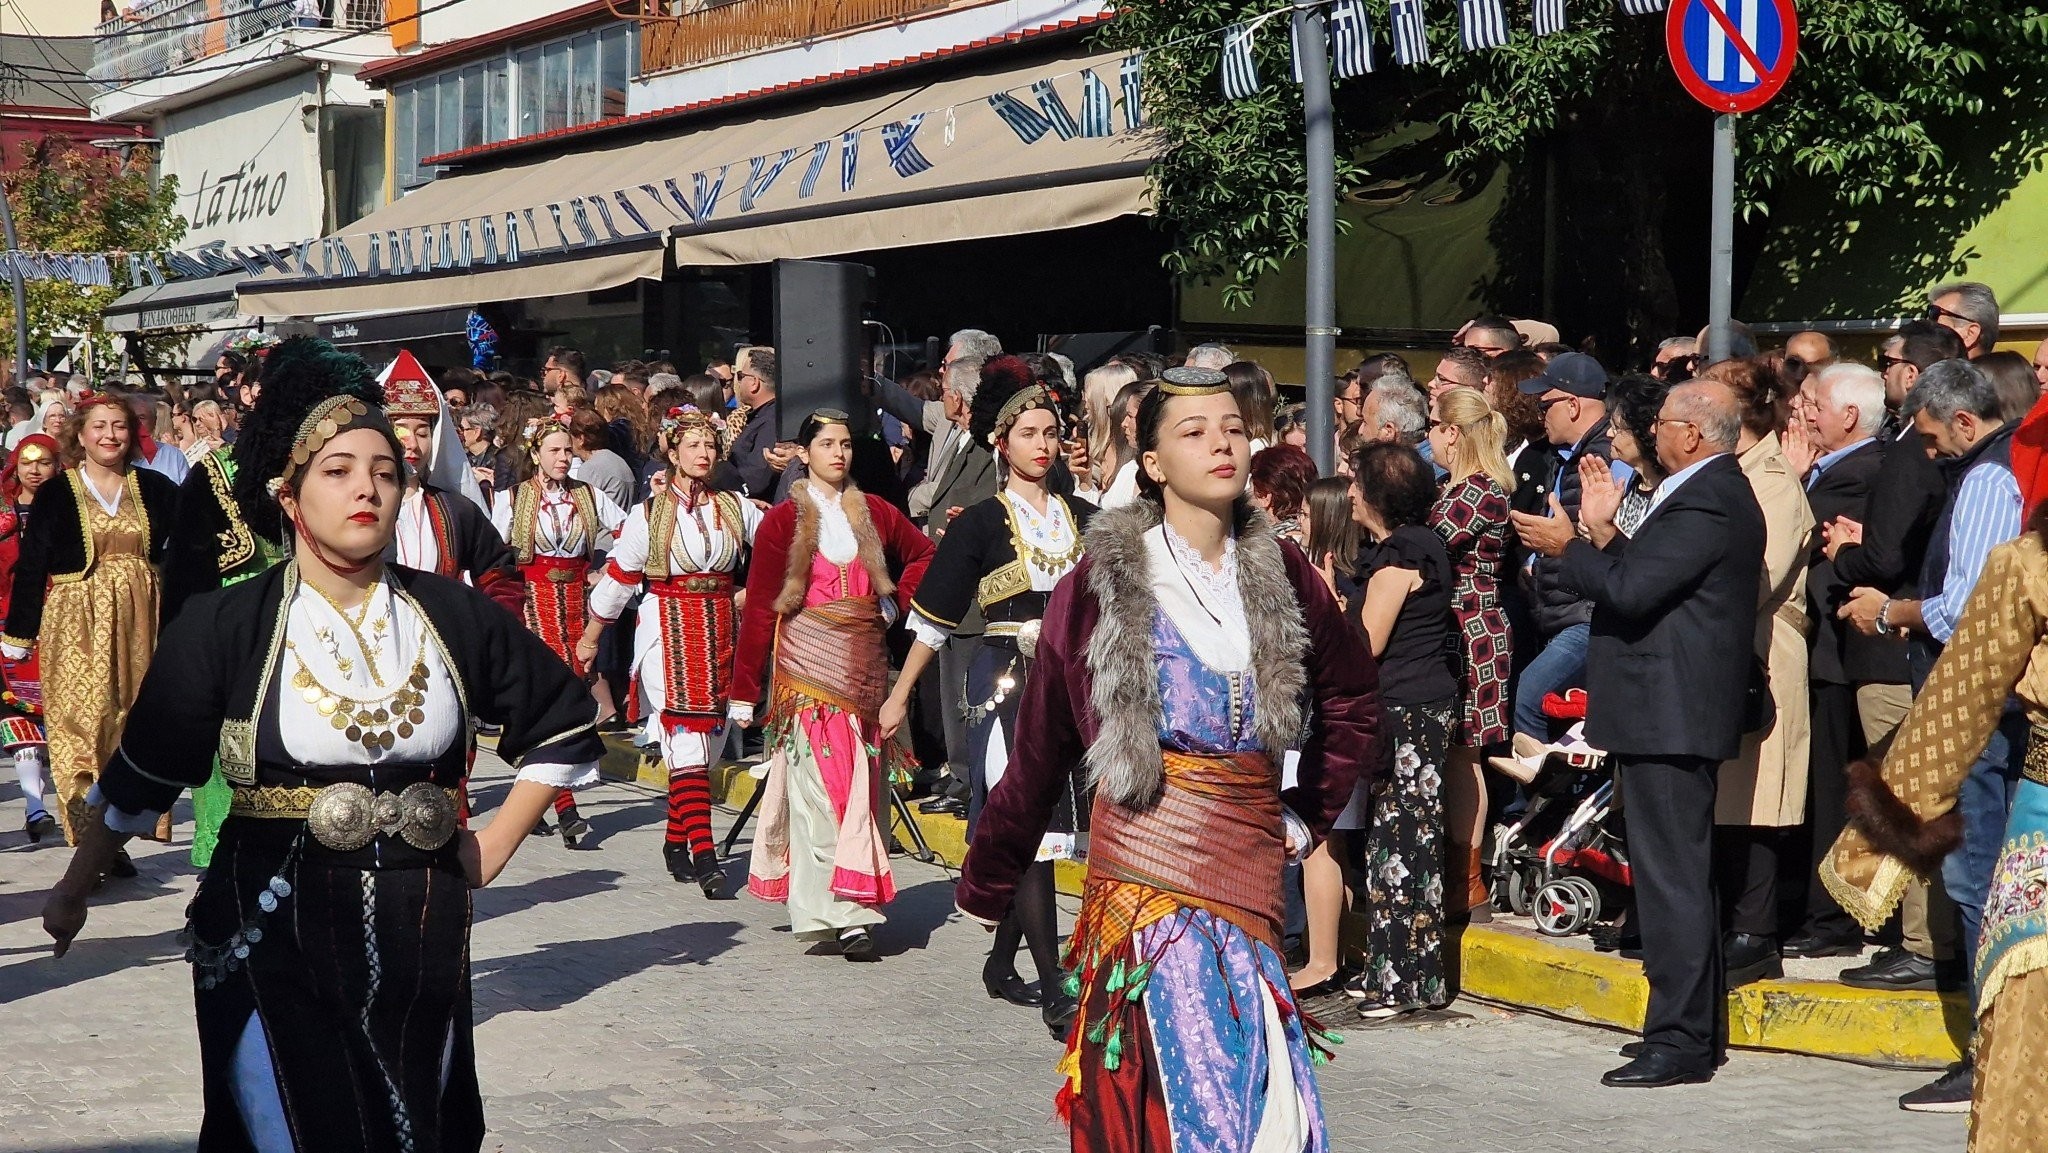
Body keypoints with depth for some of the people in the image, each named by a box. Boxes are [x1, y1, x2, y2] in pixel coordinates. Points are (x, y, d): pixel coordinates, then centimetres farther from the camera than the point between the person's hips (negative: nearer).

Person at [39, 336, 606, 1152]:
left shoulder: (451, 616, 1)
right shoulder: (225, 626, -5)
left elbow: (564, 727, 12)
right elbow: (141, 774, 4)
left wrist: (493, 850, 6)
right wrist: (74, 891, 11)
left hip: (420, 940, 3)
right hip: (272, 934, -3)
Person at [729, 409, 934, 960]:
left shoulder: (874, 513, 11)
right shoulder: (783, 520, 0)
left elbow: (924, 554, 25)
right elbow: (759, 608, -1)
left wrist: (897, 601, 9)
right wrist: (744, 691, -3)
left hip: (865, 666, 4)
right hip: (808, 665, -4)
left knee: (860, 785, 2)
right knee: (820, 784, -11)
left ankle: (837, 907, 11)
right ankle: (840, 914, -13)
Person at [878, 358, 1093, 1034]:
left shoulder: (1085, 520, 11)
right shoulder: (982, 524, -1)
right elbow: (934, 617, 1)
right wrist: (900, 694, 1)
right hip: (1009, 685, -4)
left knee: (1039, 830, 8)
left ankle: (1002, 962, 24)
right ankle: (1053, 993, -11)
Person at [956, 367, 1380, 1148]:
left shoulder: (1281, 574, 6)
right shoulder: (1104, 581, -3)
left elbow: (1352, 701, 21)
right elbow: (1041, 749, 3)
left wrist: (1306, 815, 12)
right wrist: (985, 889, 8)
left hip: (1251, 872, 3)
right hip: (1147, 874, -3)